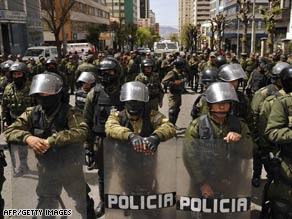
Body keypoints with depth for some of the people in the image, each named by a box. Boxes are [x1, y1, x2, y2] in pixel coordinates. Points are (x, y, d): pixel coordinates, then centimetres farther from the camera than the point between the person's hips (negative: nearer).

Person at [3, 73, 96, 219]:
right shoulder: (32, 113, -3)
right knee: (45, 207, 19)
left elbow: (82, 131, -31)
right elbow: (9, 132, -8)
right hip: (46, 170, 3)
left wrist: (51, 141, -36)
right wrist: (28, 137, -29)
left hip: (71, 169, -3)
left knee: (84, 204, 15)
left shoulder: (69, 112, -14)